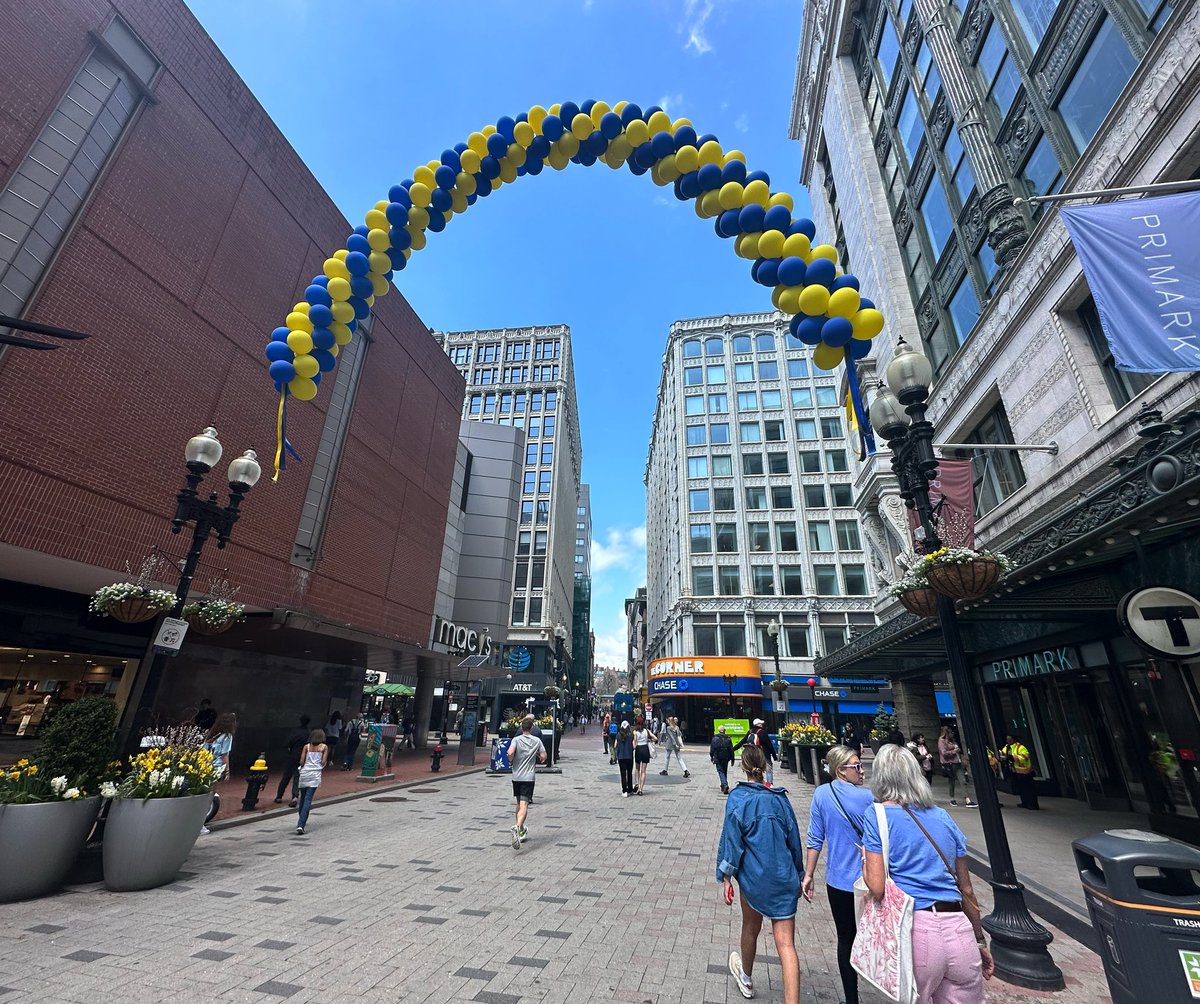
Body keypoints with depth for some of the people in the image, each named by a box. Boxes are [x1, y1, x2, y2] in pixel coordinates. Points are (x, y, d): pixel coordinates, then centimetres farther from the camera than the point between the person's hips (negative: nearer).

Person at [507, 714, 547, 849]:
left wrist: (511, 761, 0)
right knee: (524, 805, -7)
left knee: (519, 803, 19)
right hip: (529, 777, -2)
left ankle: (520, 830, 31)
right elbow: (543, 757, 0)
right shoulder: (537, 740, 0)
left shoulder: (516, 739, -4)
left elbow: (510, 753, -20)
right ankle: (518, 827, -31)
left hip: (516, 776, 2)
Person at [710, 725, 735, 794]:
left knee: (720, 771, -1)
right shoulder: (728, 739, 1)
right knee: (725, 771, 18)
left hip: (718, 758, -3)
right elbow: (731, 750, 1)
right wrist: (732, 759, 8)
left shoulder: (715, 738, -6)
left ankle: (724, 784, -22)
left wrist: (711, 757, 10)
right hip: (726, 758, 3)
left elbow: (712, 749, -3)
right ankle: (724, 786, 27)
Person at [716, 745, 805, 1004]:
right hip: (783, 878, 2)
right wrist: (797, 874, 19)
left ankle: (746, 980, 47)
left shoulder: (738, 798, -11)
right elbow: (794, 838, 7)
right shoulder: (779, 797, -1)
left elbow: (732, 839, -13)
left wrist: (726, 877, -5)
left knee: (751, 928, 22)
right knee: (786, 943, 4)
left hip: (754, 877, -1)